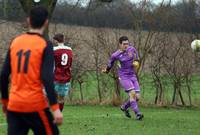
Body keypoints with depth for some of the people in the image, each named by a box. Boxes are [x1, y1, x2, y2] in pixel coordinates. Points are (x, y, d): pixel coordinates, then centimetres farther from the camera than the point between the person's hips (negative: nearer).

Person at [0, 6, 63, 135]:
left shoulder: (15, 42, 8)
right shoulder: (45, 46, -6)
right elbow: (47, 79, -15)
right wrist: (55, 108, -17)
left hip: (14, 105, 5)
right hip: (35, 105, -4)